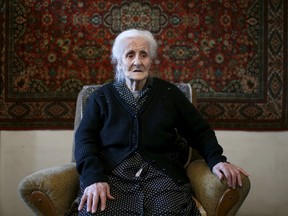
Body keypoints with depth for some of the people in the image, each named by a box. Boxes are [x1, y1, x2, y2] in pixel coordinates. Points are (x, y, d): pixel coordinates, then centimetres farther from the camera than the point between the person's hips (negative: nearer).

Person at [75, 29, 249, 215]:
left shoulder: (169, 92, 17)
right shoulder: (102, 96, 15)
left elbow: (199, 130, 18)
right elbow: (85, 137, 4)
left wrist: (216, 159, -2)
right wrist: (94, 177, -15)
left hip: (161, 173, 1)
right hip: (112, 173, 0)